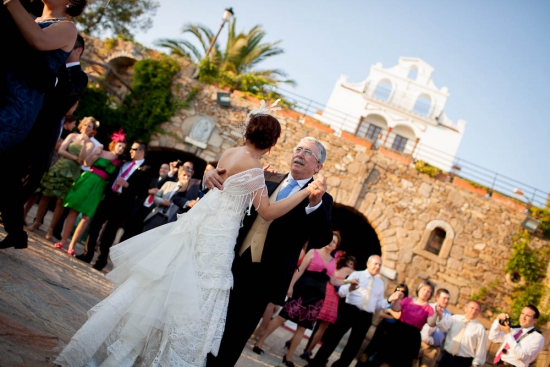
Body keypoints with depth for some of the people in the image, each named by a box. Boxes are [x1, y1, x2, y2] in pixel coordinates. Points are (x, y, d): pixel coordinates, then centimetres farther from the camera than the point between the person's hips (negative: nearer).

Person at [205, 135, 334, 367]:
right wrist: (214, 176, -9)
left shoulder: (321, 199, -1)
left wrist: (315, 204, -30)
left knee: (232, 338, 6)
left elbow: (321, 240, -14)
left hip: (264, 277, -3)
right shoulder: (267, 179, 10)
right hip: (232, 264, 4)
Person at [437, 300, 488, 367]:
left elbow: (481, 350, -1)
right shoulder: (455, 318, 5)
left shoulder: (480, 328, -2)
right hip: (447, 357, 2)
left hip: (464, 361, -2)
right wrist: (440, 316, -33)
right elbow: (444, 327, -13)